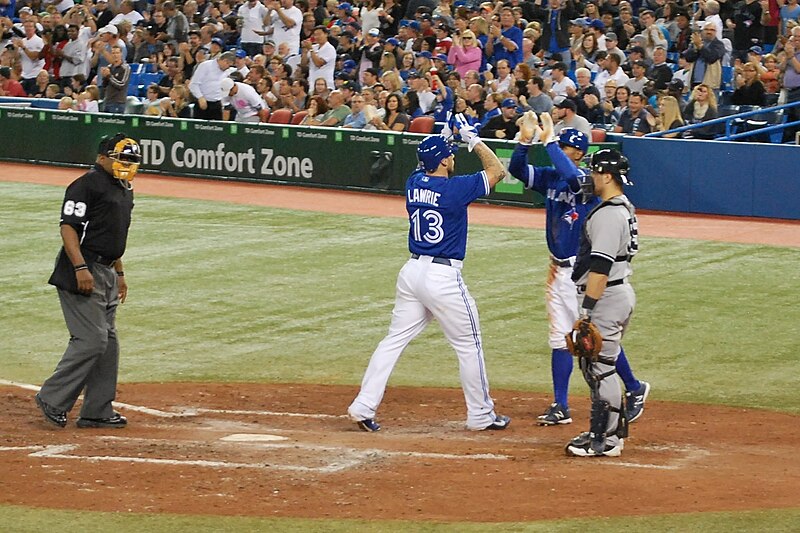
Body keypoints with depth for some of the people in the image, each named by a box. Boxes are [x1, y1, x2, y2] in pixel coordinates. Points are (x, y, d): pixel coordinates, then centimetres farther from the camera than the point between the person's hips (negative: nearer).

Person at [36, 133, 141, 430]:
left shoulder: (124, 188, 18)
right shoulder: (87, 185, -12)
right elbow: (68, 227, -18)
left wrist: (119, 273, 26)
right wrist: (81, 268, -26)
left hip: (106, 273, 10)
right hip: (83, 272, -10)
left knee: (107, 342, 9)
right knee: (91, 339, -14)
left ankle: (98, 411, 14)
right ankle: (53, 399, -5)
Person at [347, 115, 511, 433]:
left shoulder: (414, 183, 3)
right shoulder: (454, 189, -14)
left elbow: (429, 168, 29)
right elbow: (497, 171, -4)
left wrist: (446, 140, 21)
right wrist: (474, 141, 2)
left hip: (412, 272, 6)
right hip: (444, 277, -6)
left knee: (395, 340, 10)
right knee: (469, 346, 8)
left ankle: (363, 406, 3)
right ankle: (480, 416, 16)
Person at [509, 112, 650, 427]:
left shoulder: (589, 181, -15)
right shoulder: (550, 178, 6)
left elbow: (571, 175, -36)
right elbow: (516, 169, 1)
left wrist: (548, 141, -32)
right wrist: (526, 139, -15)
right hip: (558, 269, 7)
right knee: (560, 339, 9)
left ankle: (635, 389, 17)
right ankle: (561, 407, 12)